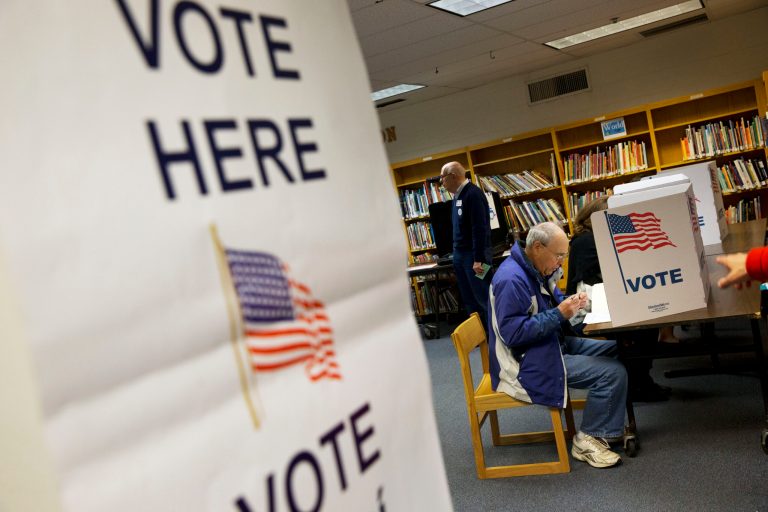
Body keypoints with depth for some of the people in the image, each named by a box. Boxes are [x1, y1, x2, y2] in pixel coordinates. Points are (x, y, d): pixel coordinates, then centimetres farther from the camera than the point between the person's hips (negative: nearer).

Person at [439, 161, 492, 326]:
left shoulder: (473, 194, -15)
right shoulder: (458, 195, 12)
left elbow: (480, 228, -21)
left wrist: (478, 258, -24)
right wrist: (456, 251, 16)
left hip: (473, 254, -9)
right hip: (459, 254, 9)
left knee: (483, 298, -6)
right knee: (469, 300, 13)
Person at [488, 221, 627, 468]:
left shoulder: (537, 269, 8)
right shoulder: (511, 279, -24)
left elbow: (551, 301, 23)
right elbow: (513, 333, -28)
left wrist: (570, 302, -1)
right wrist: (559, 314, -26)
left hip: (554, 343, 11)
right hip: (527, 363, -11)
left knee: (616, 349, 8)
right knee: (613, 373, -18)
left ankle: (612, 424, 17)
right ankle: (587, 441, -3)